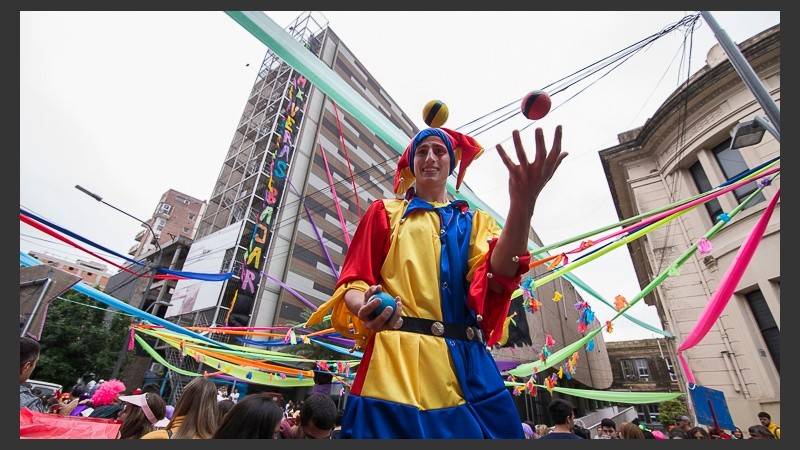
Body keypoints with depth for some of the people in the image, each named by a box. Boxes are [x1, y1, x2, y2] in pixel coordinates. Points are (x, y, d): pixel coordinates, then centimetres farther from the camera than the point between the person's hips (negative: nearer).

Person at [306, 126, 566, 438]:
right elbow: (354, 281, 5)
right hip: (397, 359, -2)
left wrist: (522, 205, -24)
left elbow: (498, 275, -6)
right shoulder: (385, 212, 12)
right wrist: (365, 307, -21)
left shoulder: (474, 221, 16)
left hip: (468, 365, 3)